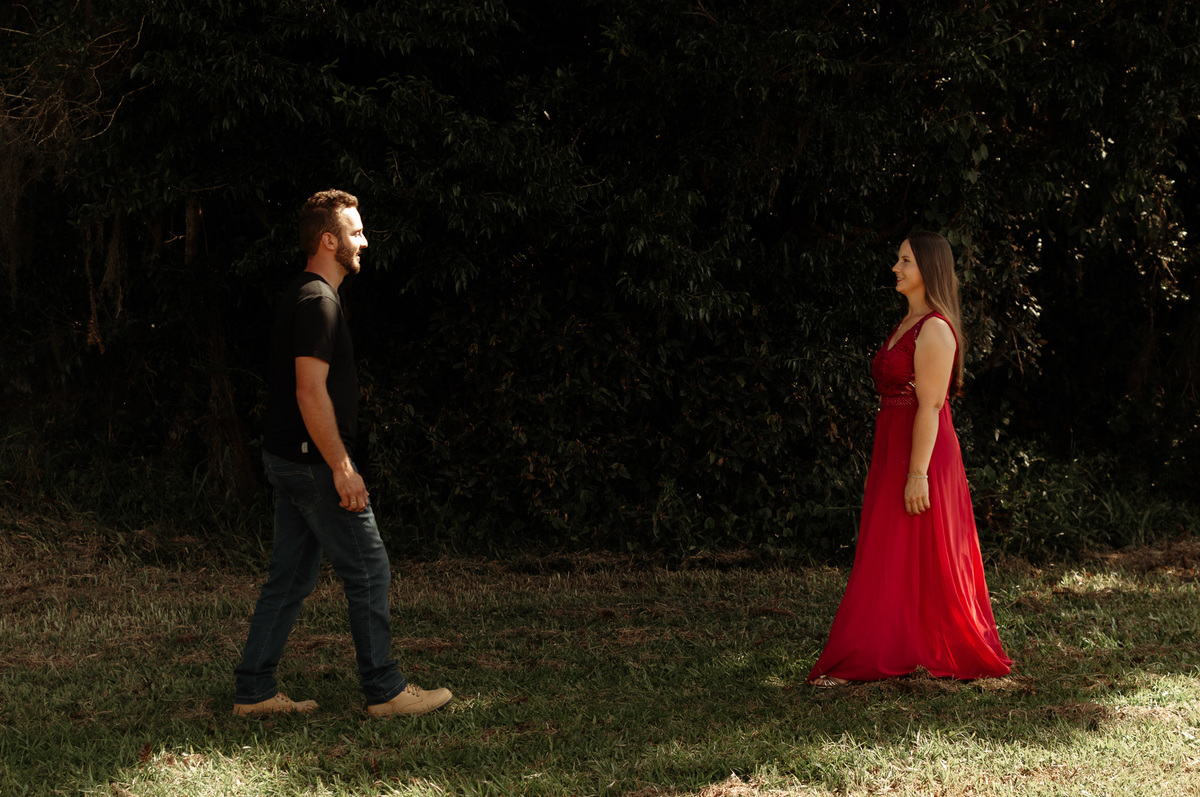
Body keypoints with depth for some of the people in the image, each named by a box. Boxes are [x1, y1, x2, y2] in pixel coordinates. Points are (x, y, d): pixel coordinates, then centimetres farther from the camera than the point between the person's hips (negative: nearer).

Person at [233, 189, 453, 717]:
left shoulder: (300, 298, 16)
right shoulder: (318, 302, -17)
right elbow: (311, 391, -23)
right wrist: (342, 467, -22)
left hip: (286, 458, 10)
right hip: (313, 463, -10)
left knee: (290, 579, 12)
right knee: (369, 572, -2)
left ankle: (253, 692, 14)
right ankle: (384, 691, 4)